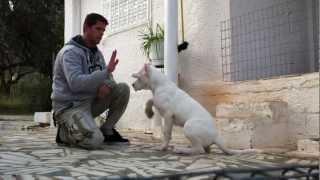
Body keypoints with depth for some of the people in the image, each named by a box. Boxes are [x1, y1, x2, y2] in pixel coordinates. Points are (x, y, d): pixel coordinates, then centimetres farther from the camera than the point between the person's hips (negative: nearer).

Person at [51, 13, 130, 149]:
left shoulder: (96, 53, 11)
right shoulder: (71, 52, -15)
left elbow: (107, 77, 11)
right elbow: (75, 83, -29)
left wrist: (107, 85, -15)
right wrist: (107, 70, -32)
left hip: (91, 101, 8)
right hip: (69, 106, -8)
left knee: (123, 89, -8)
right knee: (95, 140, -29)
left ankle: (106, 130, 3)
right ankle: (64, 133, 2)